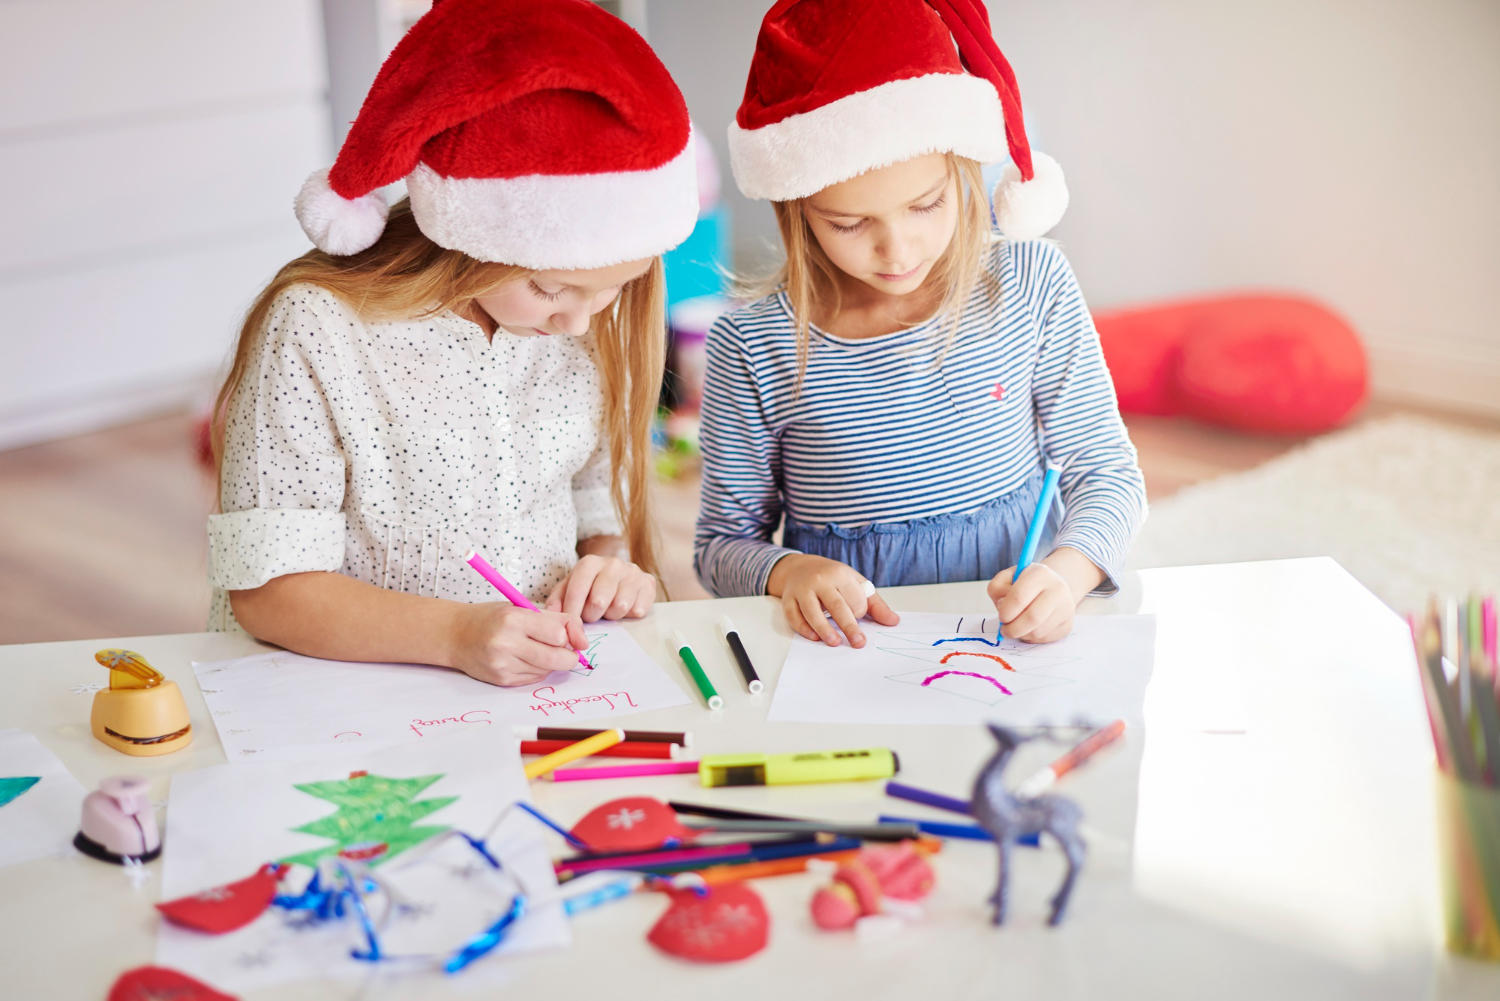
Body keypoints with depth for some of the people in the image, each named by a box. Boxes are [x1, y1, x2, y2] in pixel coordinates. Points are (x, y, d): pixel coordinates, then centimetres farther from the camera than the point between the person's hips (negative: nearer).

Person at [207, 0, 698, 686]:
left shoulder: (591, 327, 1)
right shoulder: (315, 332, -14)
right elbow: (266, 588, -14)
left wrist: (616, 565, -7)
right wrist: (456, 634, -27)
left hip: (547, 681, 3)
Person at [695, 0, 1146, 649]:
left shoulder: (1032, 284, -2)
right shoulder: (752, 348, -8)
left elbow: (1106, 471, 4)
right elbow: (723, 543, 3)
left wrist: (1066, 573, -17)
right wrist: (786, 572, -20)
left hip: (1015, 626, 0)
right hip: (850, 644, 1)